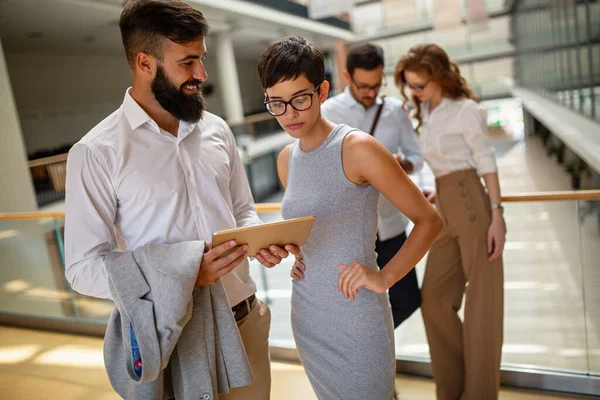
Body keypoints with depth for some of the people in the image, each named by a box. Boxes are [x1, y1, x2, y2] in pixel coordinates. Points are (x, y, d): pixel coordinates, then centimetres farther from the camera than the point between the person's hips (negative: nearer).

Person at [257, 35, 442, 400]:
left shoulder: (357, 148, -14)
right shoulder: (287, 159, 6)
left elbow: (429, 220, -10)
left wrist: (385, 278, -20)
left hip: (356, 317, -6)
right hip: (306, 315, 6)